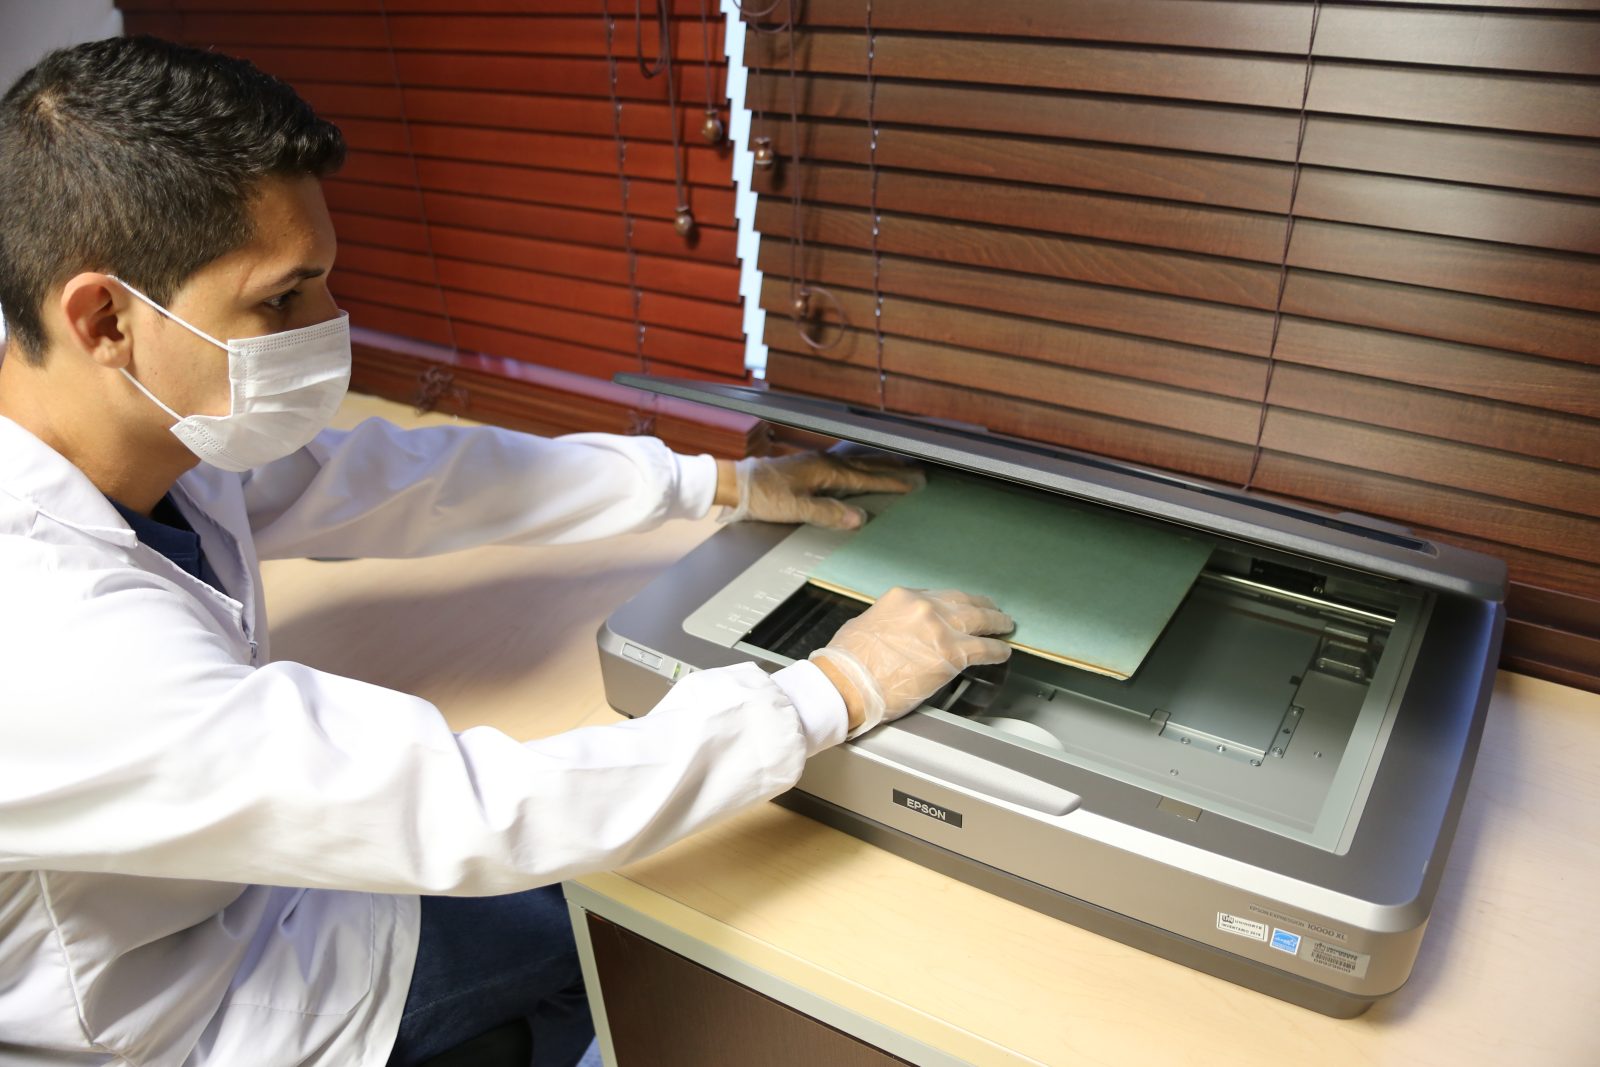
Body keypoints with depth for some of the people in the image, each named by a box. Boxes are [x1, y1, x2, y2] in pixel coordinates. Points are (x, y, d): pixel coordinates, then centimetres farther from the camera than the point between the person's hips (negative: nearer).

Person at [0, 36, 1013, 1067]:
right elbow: (473, 814, -41)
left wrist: (724, 481, -4)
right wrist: (837, 691, -32)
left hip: (267, 886, 6)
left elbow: (400, 479, -7)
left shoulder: (146, 431, -14)